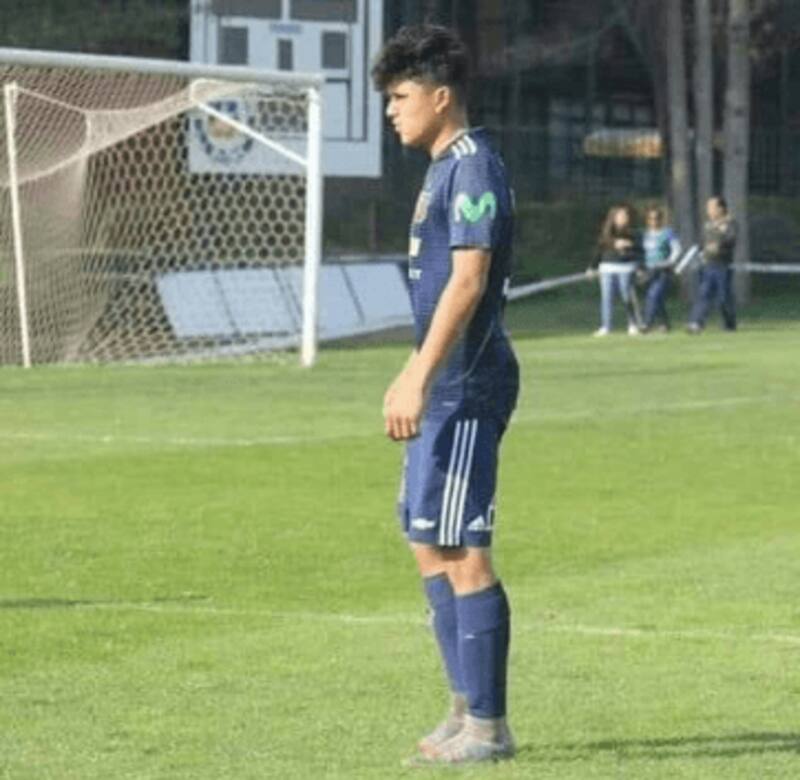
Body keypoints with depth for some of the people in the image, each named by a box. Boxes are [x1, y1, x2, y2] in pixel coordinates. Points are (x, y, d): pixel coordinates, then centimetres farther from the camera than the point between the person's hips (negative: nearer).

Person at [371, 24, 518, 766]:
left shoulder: (474, 168, -14)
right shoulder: (444, 169, 17)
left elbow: (468, 280, -22)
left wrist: (419, 379, -25)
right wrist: (412, 376, 26)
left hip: (467, 389, -10)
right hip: (445, 387, 10)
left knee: (463, 550, -7)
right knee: (428, 543, 14)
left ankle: (487, 726, -3)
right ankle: (467, 706, 20)